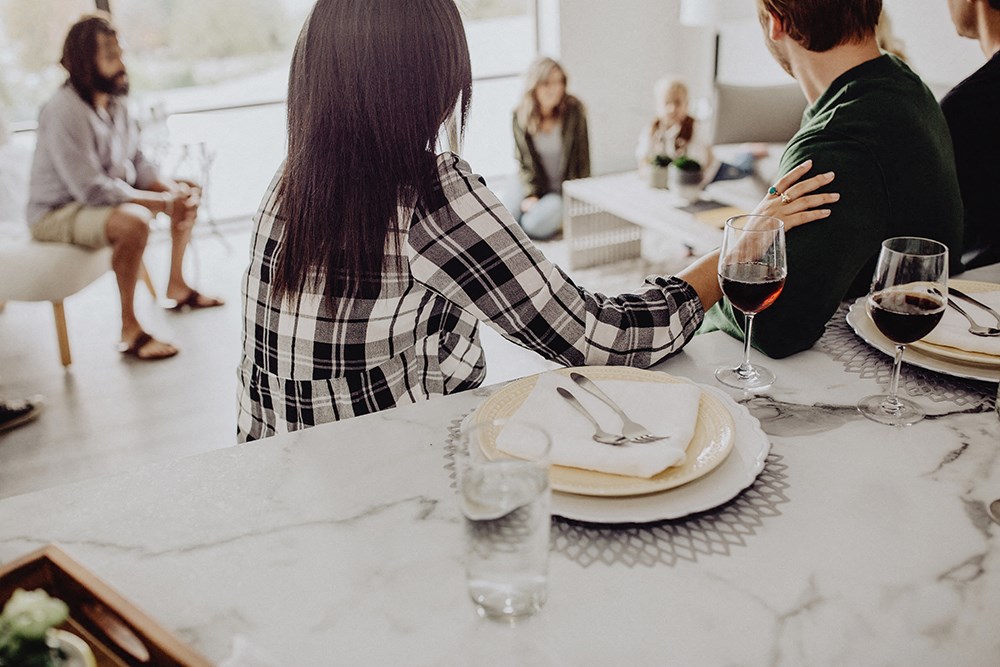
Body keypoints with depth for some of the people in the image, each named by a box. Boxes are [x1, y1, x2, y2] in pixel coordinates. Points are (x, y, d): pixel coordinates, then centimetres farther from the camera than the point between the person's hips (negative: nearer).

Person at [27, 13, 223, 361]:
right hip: (57, 214, -9)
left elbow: (137, 163, 6)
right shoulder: (64, 111, -26)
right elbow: (93, 189, -31)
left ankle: (177, 287, 22)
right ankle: (129, 331, -27)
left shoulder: (114, 101, 0)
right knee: (133, 221, -37)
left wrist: (172, 189, -14)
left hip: (106, 198, 9)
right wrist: (163, 201, -28)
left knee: (187, 194, 10)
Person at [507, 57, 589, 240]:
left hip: (565, 188, -3)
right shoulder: (521, 116, -7)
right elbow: (524, 162, -2)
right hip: (536, 185, 3)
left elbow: (582, 161, -9)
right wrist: (530, 195, -15)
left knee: (535, 225, -28)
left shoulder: (574, 112, -14)